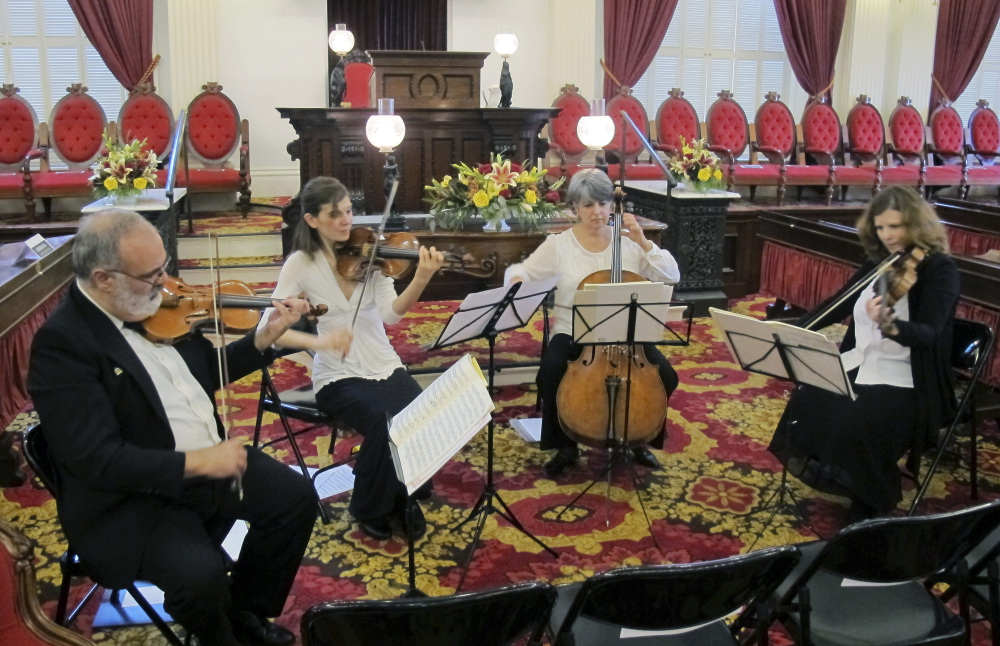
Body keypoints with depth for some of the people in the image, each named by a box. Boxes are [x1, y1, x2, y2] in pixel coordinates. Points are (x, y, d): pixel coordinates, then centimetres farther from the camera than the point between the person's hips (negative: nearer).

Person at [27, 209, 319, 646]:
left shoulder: (155, 307, 0)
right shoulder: (61, 343, -21)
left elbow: (205, 374, 15)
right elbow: (98, 461, -26)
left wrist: (265, 337, 3)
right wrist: (196, 462, -31)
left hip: (210, 460, 8)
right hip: (130, 499, -7)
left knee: (296, 496, 0)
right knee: (202, 575, -28)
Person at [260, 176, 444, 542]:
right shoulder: (301, 265, -6)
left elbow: (391, 313, -12)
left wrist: (421, 280, -31)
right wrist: (317, 341, -31)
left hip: (386, 367, 3)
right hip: (338, 378, -3)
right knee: (385, 423, -30)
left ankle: (404, 497, 5)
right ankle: (370, 508, -1)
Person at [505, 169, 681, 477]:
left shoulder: (627, 242, 3)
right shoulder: (558, 245, 0)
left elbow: (672, 276, -3)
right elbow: (519, 272, 3)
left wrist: (642, 242, -14)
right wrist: (517, 283, -21)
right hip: (572, 334, -1)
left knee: (665, 376, -20)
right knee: (549, 377, -30)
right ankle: (566, 446, -3)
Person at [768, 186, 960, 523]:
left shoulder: (940, 270, -11)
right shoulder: (878, 263, 9)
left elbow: (927, 334, -25)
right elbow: (838, 305, 12)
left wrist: (888, 324, -47)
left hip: (905, 382, -6)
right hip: (857, 365, 6)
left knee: (857, 424, -30)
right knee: (806, 403, -20)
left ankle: (868, 507, -5)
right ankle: (828, 475, 4)